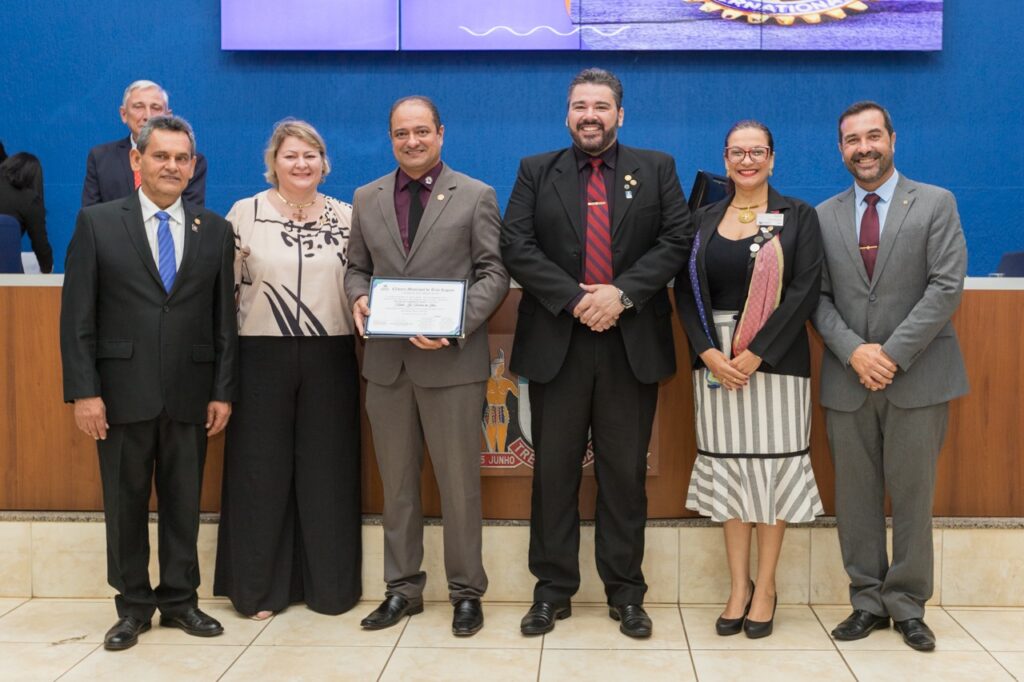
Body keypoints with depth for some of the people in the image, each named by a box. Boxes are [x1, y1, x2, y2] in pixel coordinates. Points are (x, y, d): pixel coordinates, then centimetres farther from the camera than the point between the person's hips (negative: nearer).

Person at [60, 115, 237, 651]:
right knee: (126, 502, 8)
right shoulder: (97, 223, 1)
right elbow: (77, 316, -2)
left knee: (183, 502, 9)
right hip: (122, 393, -1)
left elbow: (224, 318, 6)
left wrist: (223, 390, 1)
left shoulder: (215, 230, 6)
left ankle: (179, 600, 23)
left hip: (190, 395, 2)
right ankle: (133, 606, 21)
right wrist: (83, 391, -8)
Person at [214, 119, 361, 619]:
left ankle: (330, 584, 20)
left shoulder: (346, 216, 7)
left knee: (326, 471, 7)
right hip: (263, 358, -1)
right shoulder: (244, 214, 2)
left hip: (330, 359, 1)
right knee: (261, 470, 5)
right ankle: (259, 587, 18)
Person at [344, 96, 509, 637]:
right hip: (386, 362, 4)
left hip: (451, 361, -3)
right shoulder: (366, 198, 12)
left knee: (459, 484, 4)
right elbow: (356, 267, 15)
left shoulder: (476, 196, 1)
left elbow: (494, 272, -3)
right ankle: (402, 588, 24)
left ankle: (466, 592, 17)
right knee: (396, 484, 12)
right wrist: (358, 298, -8)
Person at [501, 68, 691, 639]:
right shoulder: (536, 171, 8)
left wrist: (621, 292, -14)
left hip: (633, 344, 0)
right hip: (556, 343, 0)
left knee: (626, 473, 6)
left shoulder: (656, 169, 9)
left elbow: (676, 240, -1)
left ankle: (626, 592, 17)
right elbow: (518, 247, -2)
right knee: (554, 471, 6)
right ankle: (553, 589, 16)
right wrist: (574, 298, -14)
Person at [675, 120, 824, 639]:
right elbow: (685, 290, 4)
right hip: (716, 360, 3)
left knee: (772, 467, 2)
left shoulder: (798, 216, 2)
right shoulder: (703, 220, 10)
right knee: (727, 469, 6)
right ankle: (738, 587, 17)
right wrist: (708, 352, -11)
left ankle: (765, 587, 15)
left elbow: (804, 290, -8)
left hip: (775, 359, -2)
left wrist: (756, 353, -16)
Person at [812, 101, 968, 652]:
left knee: (912, 495, 4)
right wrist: (853, 351, -12)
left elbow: (946, 287, -7)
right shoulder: (824, 217, 9)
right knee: (856, 497, 6)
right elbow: (819, 297, 4)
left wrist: (893, 353, -14)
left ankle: (908, 605, 17)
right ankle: (868, 601, 18)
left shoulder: (936, 204, 2)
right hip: (847, 379, 2)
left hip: (917, 376, -2)